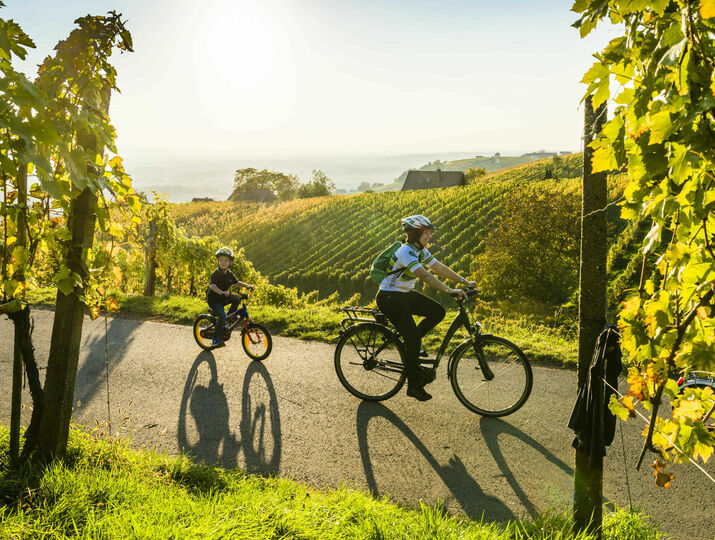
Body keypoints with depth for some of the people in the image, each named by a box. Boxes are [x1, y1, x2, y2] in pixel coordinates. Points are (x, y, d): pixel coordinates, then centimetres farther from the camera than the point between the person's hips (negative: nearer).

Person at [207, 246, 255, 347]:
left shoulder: (229, 274, 1)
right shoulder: (215, 274, -21)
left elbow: (236, 282, 12)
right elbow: (212, 286, -35)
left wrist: (248, 286, -3)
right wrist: (222, 292, -53)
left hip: (223, 298, 7)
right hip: (213, 299, -7)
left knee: (236, 300, -16)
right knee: (222, 316, -23)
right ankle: (216, 339, -9)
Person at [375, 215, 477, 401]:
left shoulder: (420, 251, 4)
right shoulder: (406, 251, -24)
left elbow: (440, 268, 6)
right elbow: (425, 275, -36)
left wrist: (465, 282, 0)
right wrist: (450, 291, -42)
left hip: (405, 294, 9)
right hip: (389, 298, -9)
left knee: (438, 312, -5)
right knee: (413, 339, -11)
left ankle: (411, 341, 13)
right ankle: (414, 386, 3)